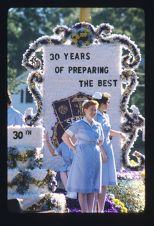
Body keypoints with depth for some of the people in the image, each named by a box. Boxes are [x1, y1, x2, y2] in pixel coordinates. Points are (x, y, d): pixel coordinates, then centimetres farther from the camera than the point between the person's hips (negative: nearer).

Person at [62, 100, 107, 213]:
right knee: (83, 187, -4)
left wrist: (100, 149, 6)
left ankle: (91, 212, 9)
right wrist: (74, 148, -2)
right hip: (82, 158, -5)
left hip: (95, 158, 5)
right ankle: (84, 212, -2)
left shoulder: (98, 126, 9)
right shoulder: (78, 124, -5)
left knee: (92, 187, 5)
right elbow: (65, 137, 2)